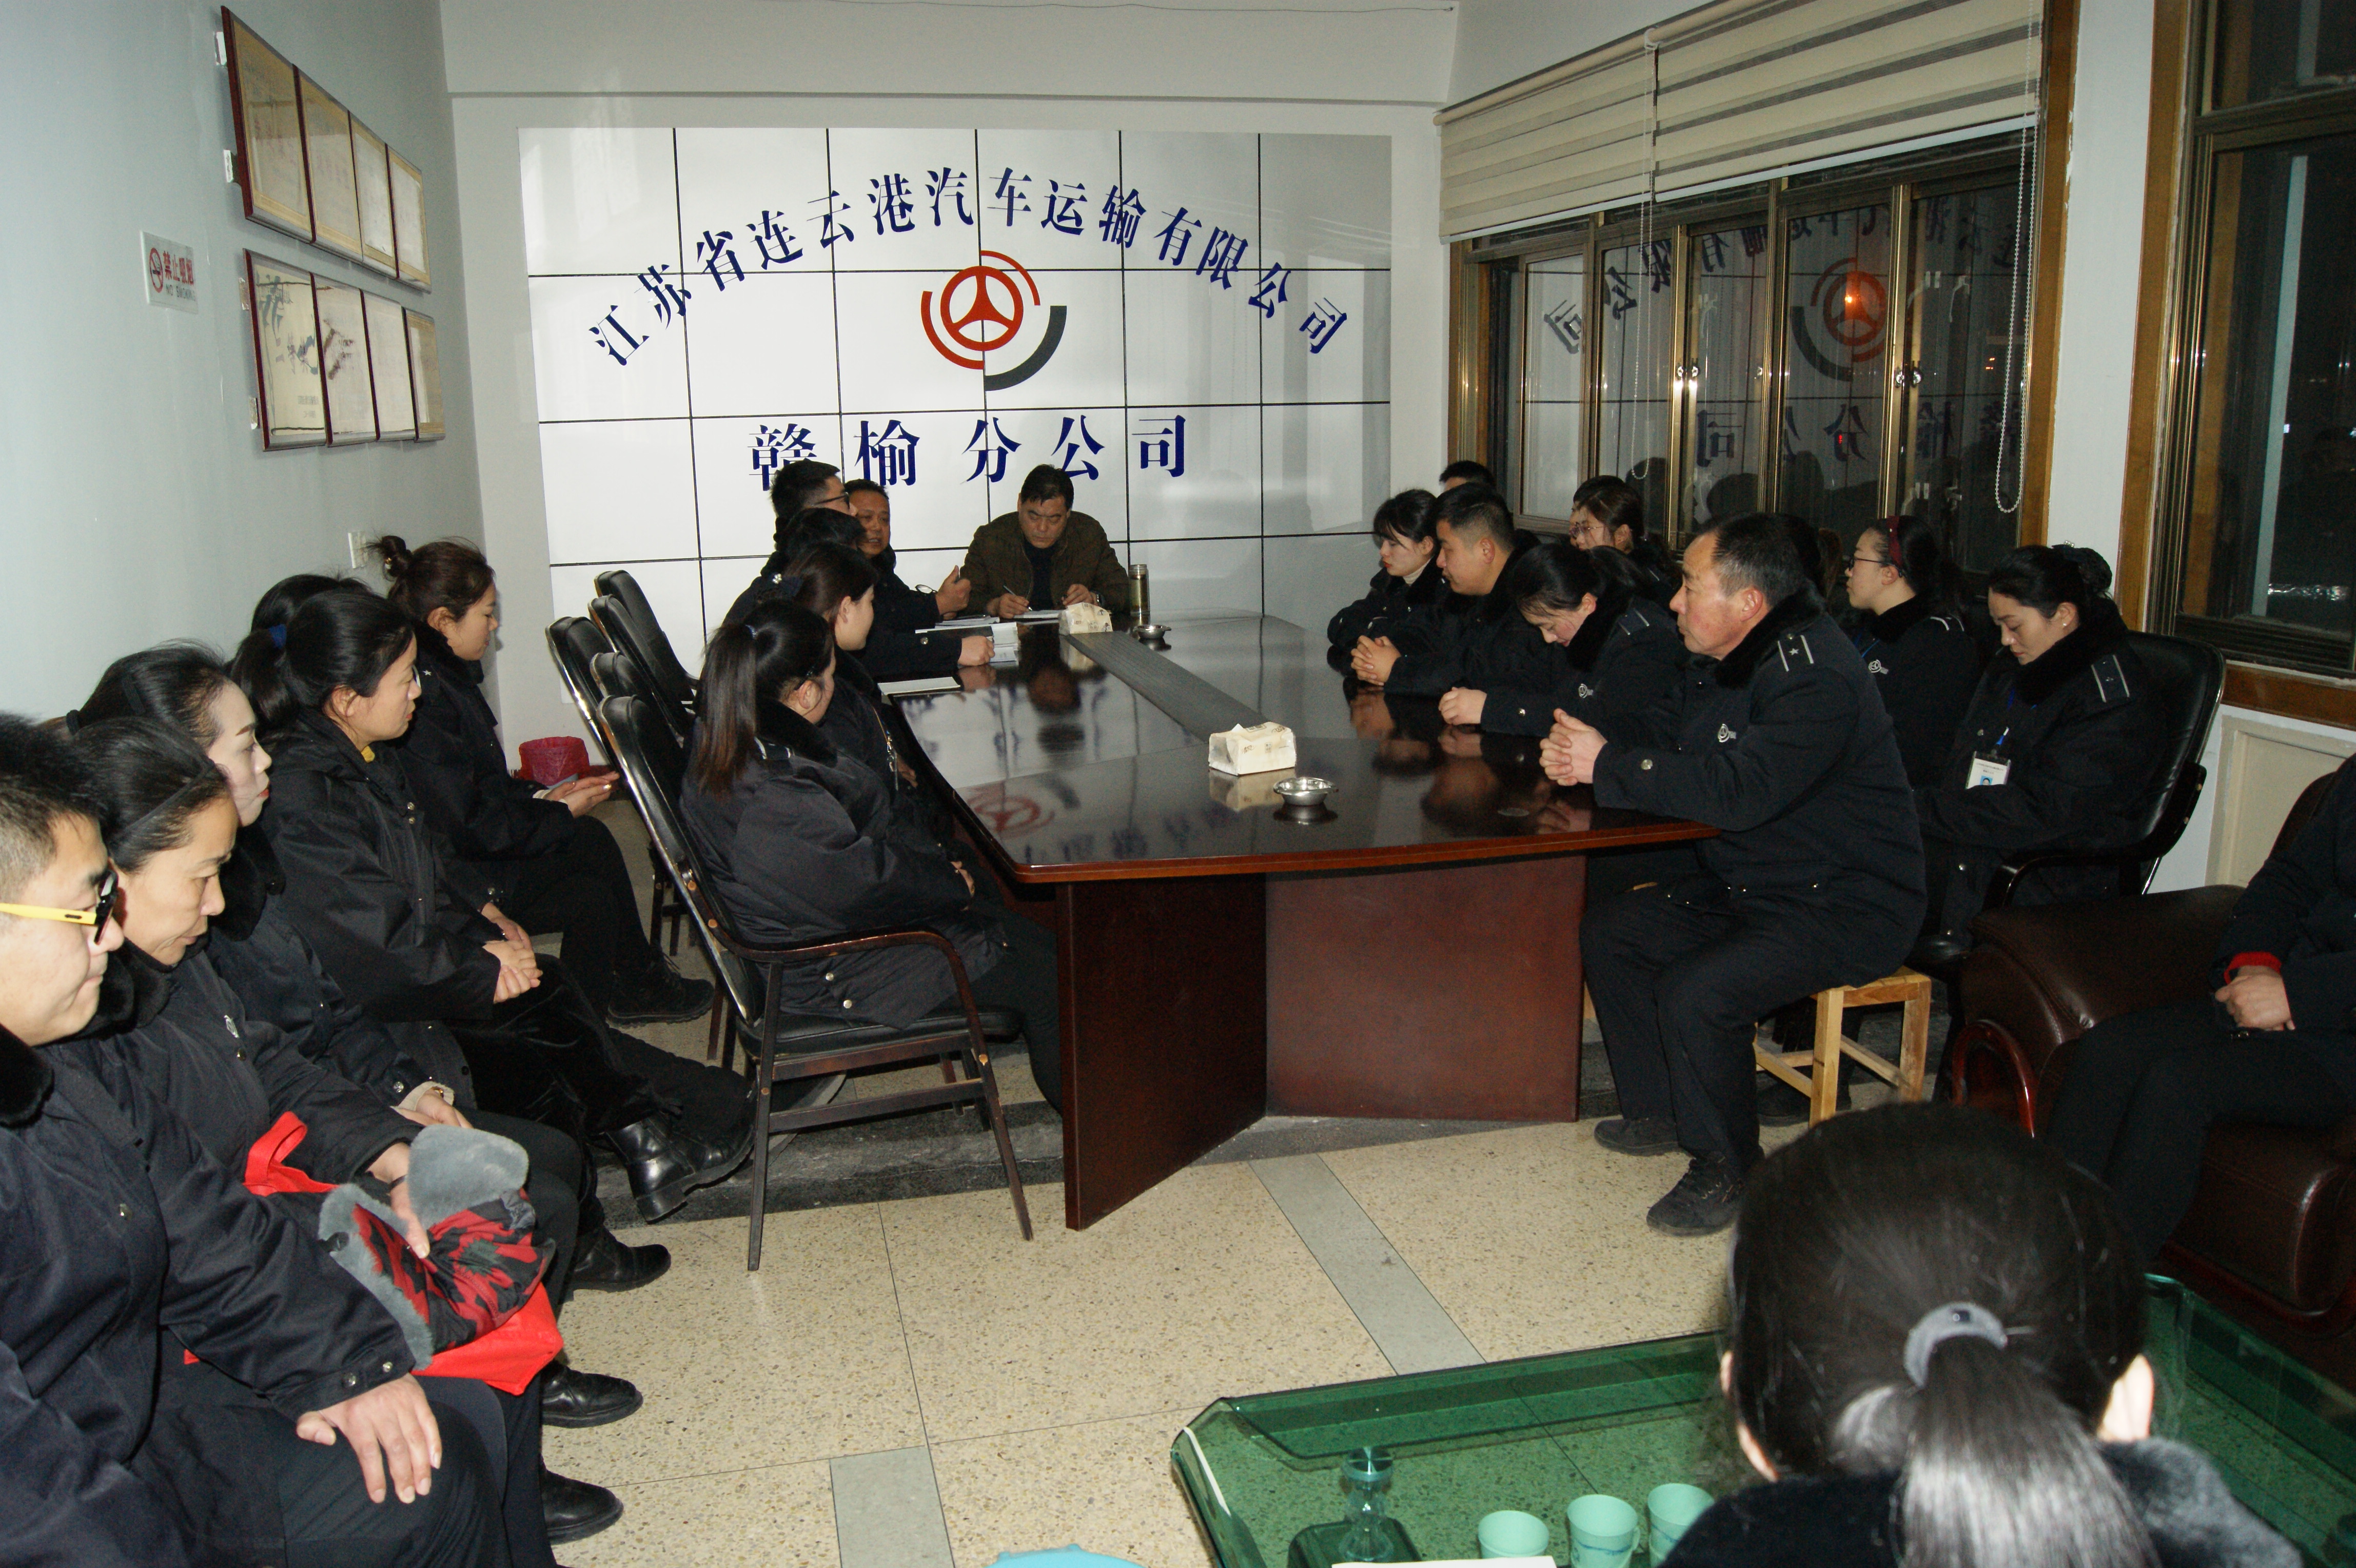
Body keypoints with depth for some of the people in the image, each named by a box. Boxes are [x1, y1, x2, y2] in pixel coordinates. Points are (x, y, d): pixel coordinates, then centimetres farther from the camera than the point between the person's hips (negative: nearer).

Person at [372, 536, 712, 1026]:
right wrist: (560, 813, -14)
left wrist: (543, 796, 5)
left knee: (592, 838, 5)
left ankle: (637, 980, 16)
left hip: (469, 845, 10)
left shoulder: (443, 674, 4)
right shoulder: (424, 700, -28)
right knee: (590, 899, -6)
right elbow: (466, 829, -25)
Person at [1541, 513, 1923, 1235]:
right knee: (1608, 929, 6)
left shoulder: (1816, 678, -26)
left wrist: (1607, 767, -27)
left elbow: (1737, 790, -35)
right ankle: (1660, 1112, 19)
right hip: (1747, 886, 10)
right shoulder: (1729, 661, 5)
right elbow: (1663, 728, 13)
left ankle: (1727, 1171, -5)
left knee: (1695, 992, -28)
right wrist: (1587, 746, -10)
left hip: (1845, 908, -10)